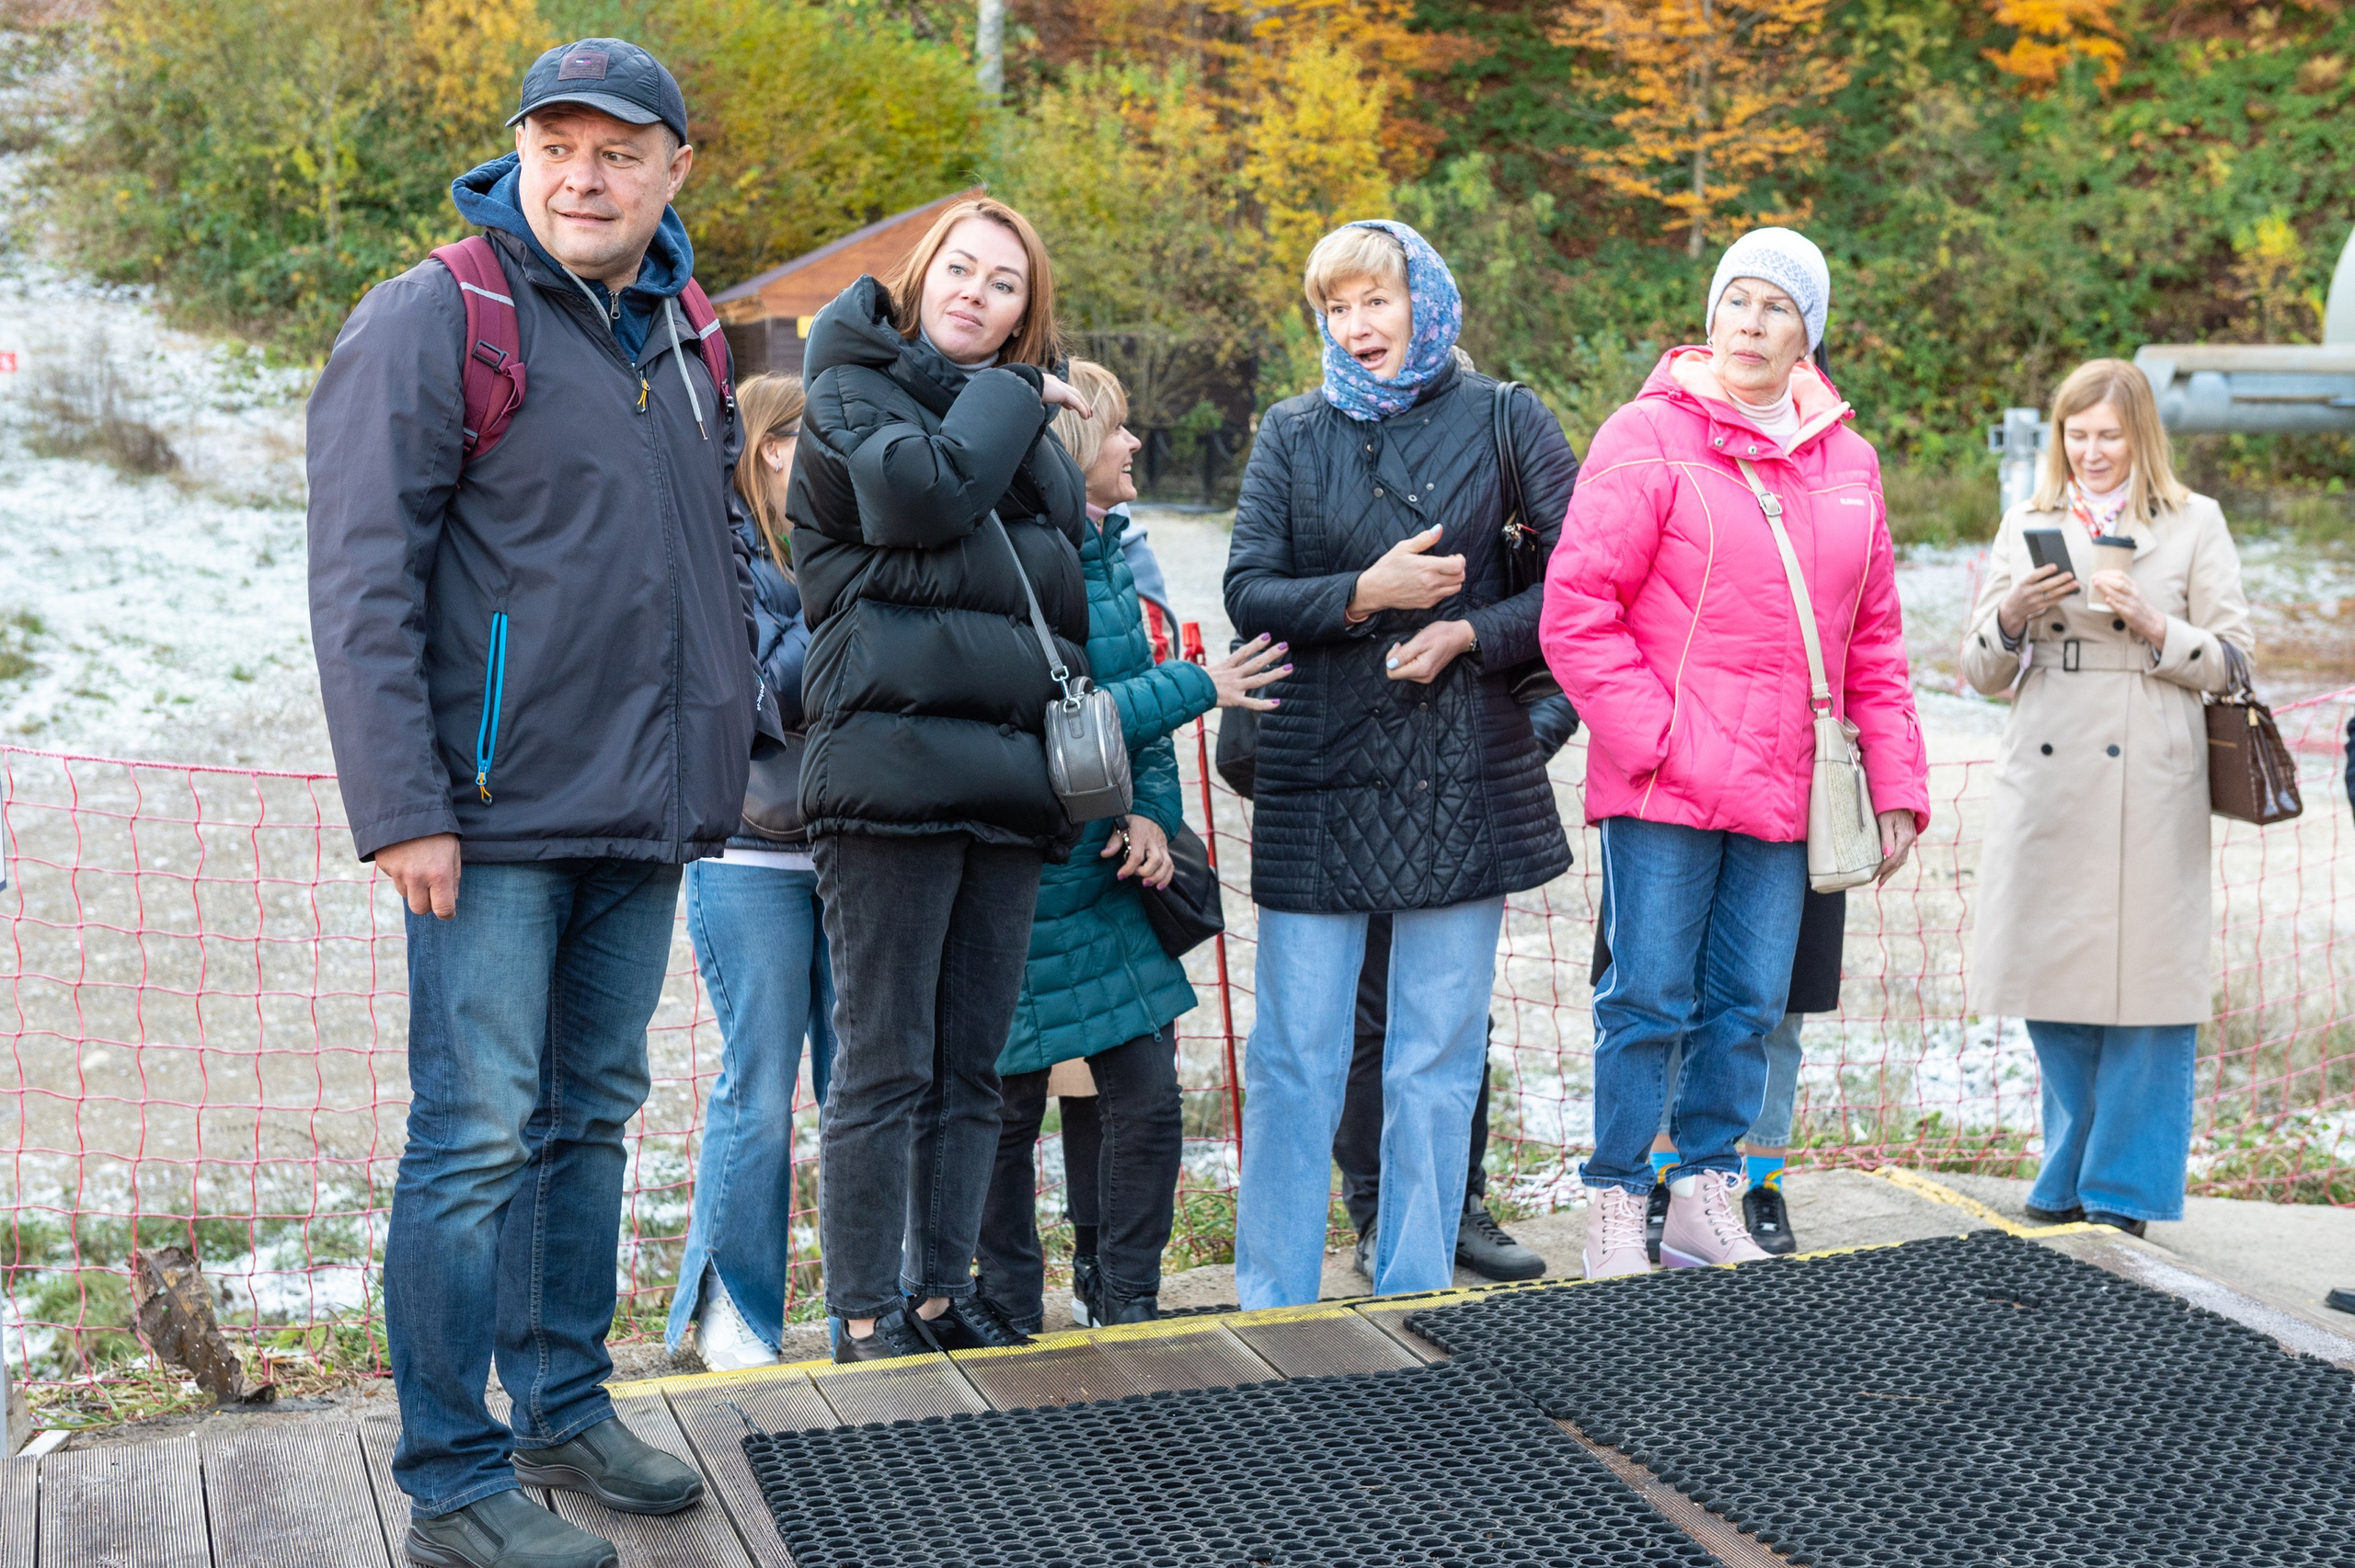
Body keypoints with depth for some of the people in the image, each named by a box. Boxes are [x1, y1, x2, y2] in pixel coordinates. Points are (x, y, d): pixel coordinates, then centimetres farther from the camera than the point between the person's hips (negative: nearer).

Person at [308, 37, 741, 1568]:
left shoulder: (679, 336, 13)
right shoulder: (433, 321, -9)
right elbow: (363, 584, -13)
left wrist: (731, 726, 14)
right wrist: (401, 808, -18)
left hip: (645, 816, 7)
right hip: (499, 813, -7)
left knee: (592, 1115, 15)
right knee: (478, 1137, -4)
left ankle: (567, 1410, 28)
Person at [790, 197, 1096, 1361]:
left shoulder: (1031, 428, 22)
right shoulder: (856, 388, 4)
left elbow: (1068, 601, 25)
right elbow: (923, 489, -17)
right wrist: (1017, 397, -3)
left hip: (1008, 775, 6)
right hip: (892, 757, -6)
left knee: (971, 1067, 9)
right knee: (883, 1067, -4)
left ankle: (942, 1295, 18)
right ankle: (867, 1320, 3)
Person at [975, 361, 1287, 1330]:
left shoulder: (1109, 551, 9)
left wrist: (1153, 813, -2)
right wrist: (1197, 687, -13)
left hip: (1107, 876, 7)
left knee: (1146, 1095, 6)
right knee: (1009, 1107, 7)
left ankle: (1127, 1307, 22)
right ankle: (1009, 1318, 23)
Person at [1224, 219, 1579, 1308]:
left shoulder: (1499, 420, 4)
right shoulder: (1291, 433, 9)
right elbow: (1248, 595, 0)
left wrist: (1469, 633, -11)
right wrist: (1365, 594, -15)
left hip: (1462, 779, -1)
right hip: (1318, 778, 1)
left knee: (1437, 1063, 5)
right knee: (1292, 1061, 2)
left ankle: (1415, 1302, 17)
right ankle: (1272, 1308, 12)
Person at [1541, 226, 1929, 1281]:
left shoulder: (1847, 462, 14)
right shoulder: (1649, 438, -4)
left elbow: (1874, 640, 17)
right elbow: (1577, 610, -8)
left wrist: (1897, 782, 12)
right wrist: (1654, 739, -13)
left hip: (1781, 790, 5)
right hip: (1665, 789, -5)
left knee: (1749, 1006, 10)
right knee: (1650, 1000, 0)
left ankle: (1707, 1201, 23)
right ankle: (1616, 1210, 12)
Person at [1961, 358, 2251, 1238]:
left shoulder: (2195, 525, 7)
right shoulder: (2027, 527, 14)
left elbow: (2231, 662, 3)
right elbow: (1981, 672, 12)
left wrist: (2153, 627, -13)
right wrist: (2011, 615, -8)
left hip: (2149, 795, -2)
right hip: (2044, 792, 3)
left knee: (2142, 985, -2)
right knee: (2054, 996, 6)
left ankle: (2123, 1195, 9)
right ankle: (2068, 1184, 20)